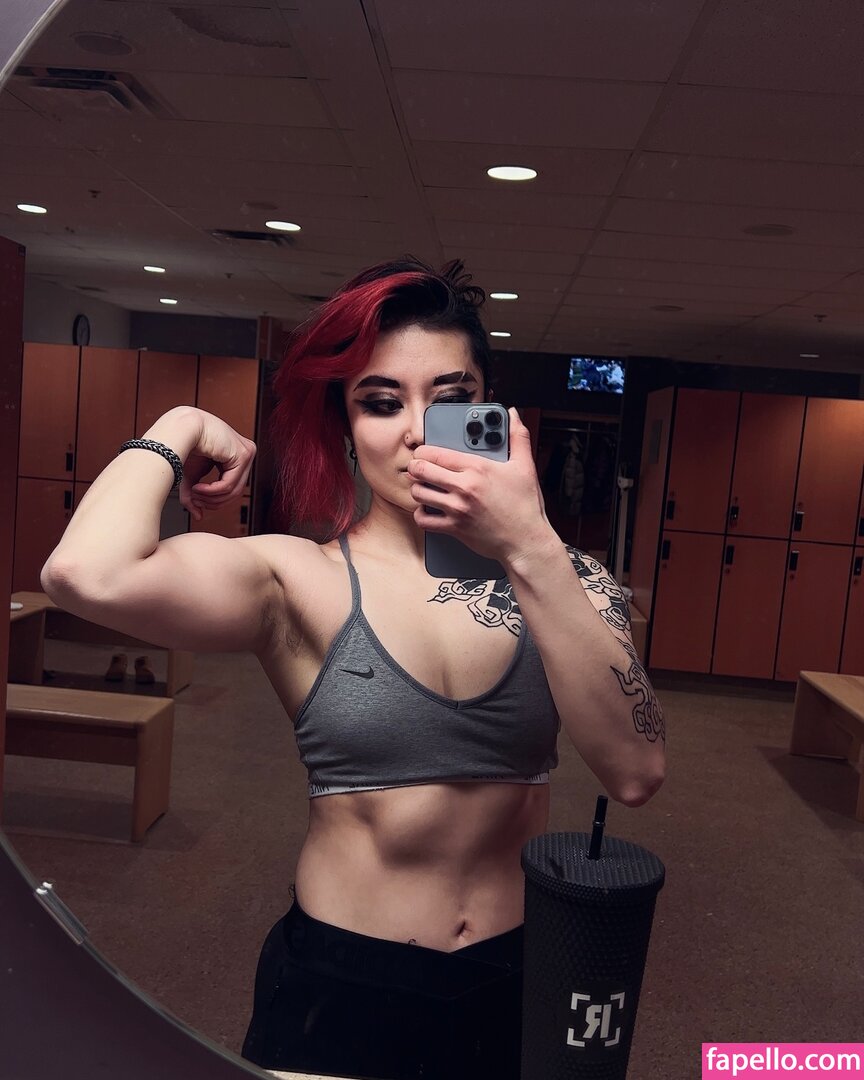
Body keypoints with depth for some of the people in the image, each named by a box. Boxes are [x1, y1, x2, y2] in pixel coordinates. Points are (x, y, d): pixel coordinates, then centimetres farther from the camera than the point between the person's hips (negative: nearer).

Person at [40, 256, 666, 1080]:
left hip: (516, 983, 4)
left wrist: (531, 553, -32)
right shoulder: (300, 580, -15)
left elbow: (635, 773, -23)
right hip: (339, 985, -3)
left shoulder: (561, 578, -9)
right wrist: (181, 429, -16)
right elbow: (86, 575, -33)